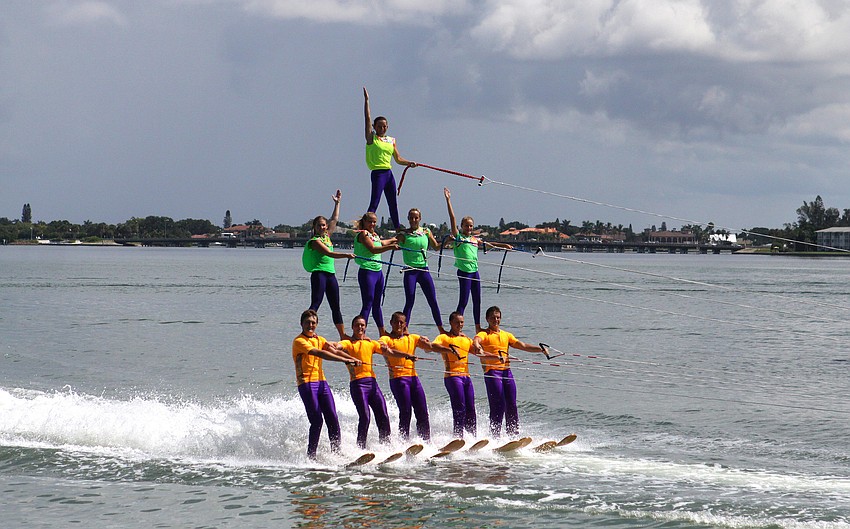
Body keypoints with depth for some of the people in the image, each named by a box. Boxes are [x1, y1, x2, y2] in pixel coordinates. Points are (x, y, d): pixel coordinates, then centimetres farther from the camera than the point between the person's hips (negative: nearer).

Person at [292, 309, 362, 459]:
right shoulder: (299, 341, -8)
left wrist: (352, 359, -13)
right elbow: (319, 353, -20)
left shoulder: (319, 339, 17)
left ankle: (336, 452, 5)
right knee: (317, 421, -12)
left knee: (332, 419, 0)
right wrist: (344, 360, -26)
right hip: (307, 383, -7)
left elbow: (334, 350, 4)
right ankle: (311, 455, -5)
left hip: (321, 382, 7)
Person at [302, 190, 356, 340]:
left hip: (330, 273, 8)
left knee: (336, 307, 12)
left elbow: (335, 220, 25)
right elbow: (329, 253, -23)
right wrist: (346, 255, -34)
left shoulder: (327, 236, 13)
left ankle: (343, 335, 17)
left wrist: (337, 203, 26)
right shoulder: (314, 241, -11)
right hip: (318, 273, -8)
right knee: (315, 304, -15)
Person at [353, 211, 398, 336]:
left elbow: (382, 243, 37)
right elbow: (373, 249, -24)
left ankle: (382, 332, 25)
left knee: (377, 304, 17)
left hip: (378, 272, 8)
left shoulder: (374, 235, 16)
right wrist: (390, 246, -33)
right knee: (367, 304, -12)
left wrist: (394, 240, 50)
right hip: (367, 272, -8)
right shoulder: (363, 234, -10)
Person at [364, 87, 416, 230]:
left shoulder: (391, 140, 14)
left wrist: (409, 163, 1)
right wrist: (366, 100, -9)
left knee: (393, 203, 15)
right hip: (378, 174, -6)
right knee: (374, 203, -13)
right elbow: (367, 119, -7)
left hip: (389, 174, 6)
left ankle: (398, 229, 24)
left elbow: (398, 159, 17)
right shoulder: (371, 138, -1)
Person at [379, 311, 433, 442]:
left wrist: (425, 341, -14)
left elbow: (430, 348, 10)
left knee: (422, 413, 0)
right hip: (398, 378, -5)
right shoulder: (386, 339, 4)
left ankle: (426, 441, 4)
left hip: (413, 377, 5)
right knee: (405, 412, -12)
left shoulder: (412, 338, 17)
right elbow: (386, 351, -19)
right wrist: (406, 355, -33)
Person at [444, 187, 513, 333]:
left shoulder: (475, 239, 14)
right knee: (463, 301, -9)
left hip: (474, 271, 7)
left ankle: (478, 327, 19)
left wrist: (504, 245, 25)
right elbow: (452, 218, -7)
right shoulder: (458, 236, -2)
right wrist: (448, 200, -12)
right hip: (464, 271, -7)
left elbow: (488, 244, 26)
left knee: (477, 300, 11)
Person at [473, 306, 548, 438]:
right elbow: (476, 341, -18)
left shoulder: (506, 335, 21)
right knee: (498, 406, -12)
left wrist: (540, 349, -4)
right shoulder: (484, 334, 4)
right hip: (492, 372, -5)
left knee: (511, 406, 1)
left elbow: (523, 346, 12)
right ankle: (495, 436, -10)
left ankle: (513, 434, 5)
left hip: (506, 371, 5)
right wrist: (478, 347, -43)